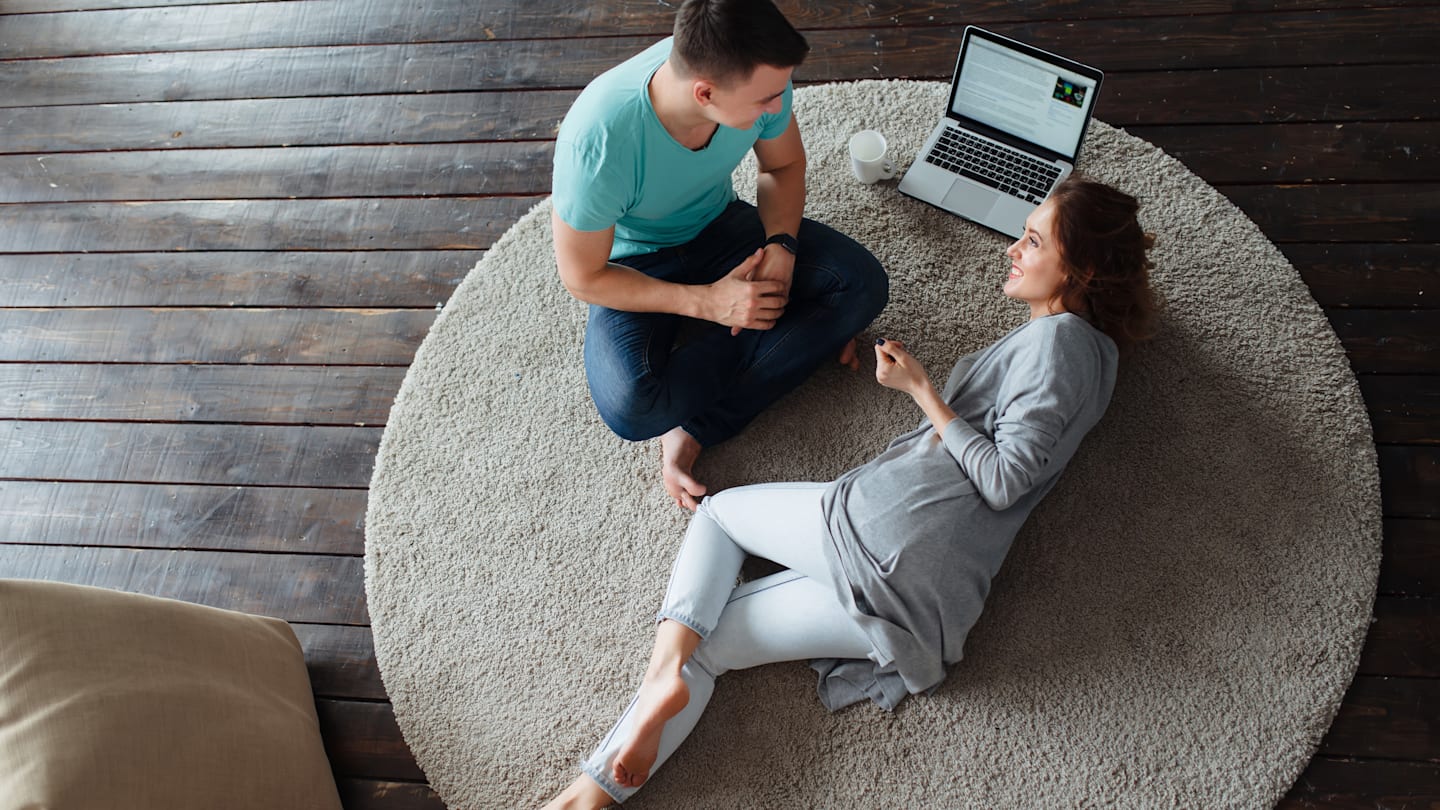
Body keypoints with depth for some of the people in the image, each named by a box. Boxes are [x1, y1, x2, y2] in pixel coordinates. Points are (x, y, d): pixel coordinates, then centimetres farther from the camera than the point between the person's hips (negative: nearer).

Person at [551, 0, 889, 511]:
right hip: (636, 265, -4)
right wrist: (708, 302, -28)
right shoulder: (598, 141, -37)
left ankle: (697, 430, -14)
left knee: (863, 285, -16)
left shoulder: (757, 75, -24)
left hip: (720, 227, 5)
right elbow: (582, 277, -23)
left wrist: (781, 245, -21)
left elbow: (783, 166, -2)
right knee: (631, 408, -31)